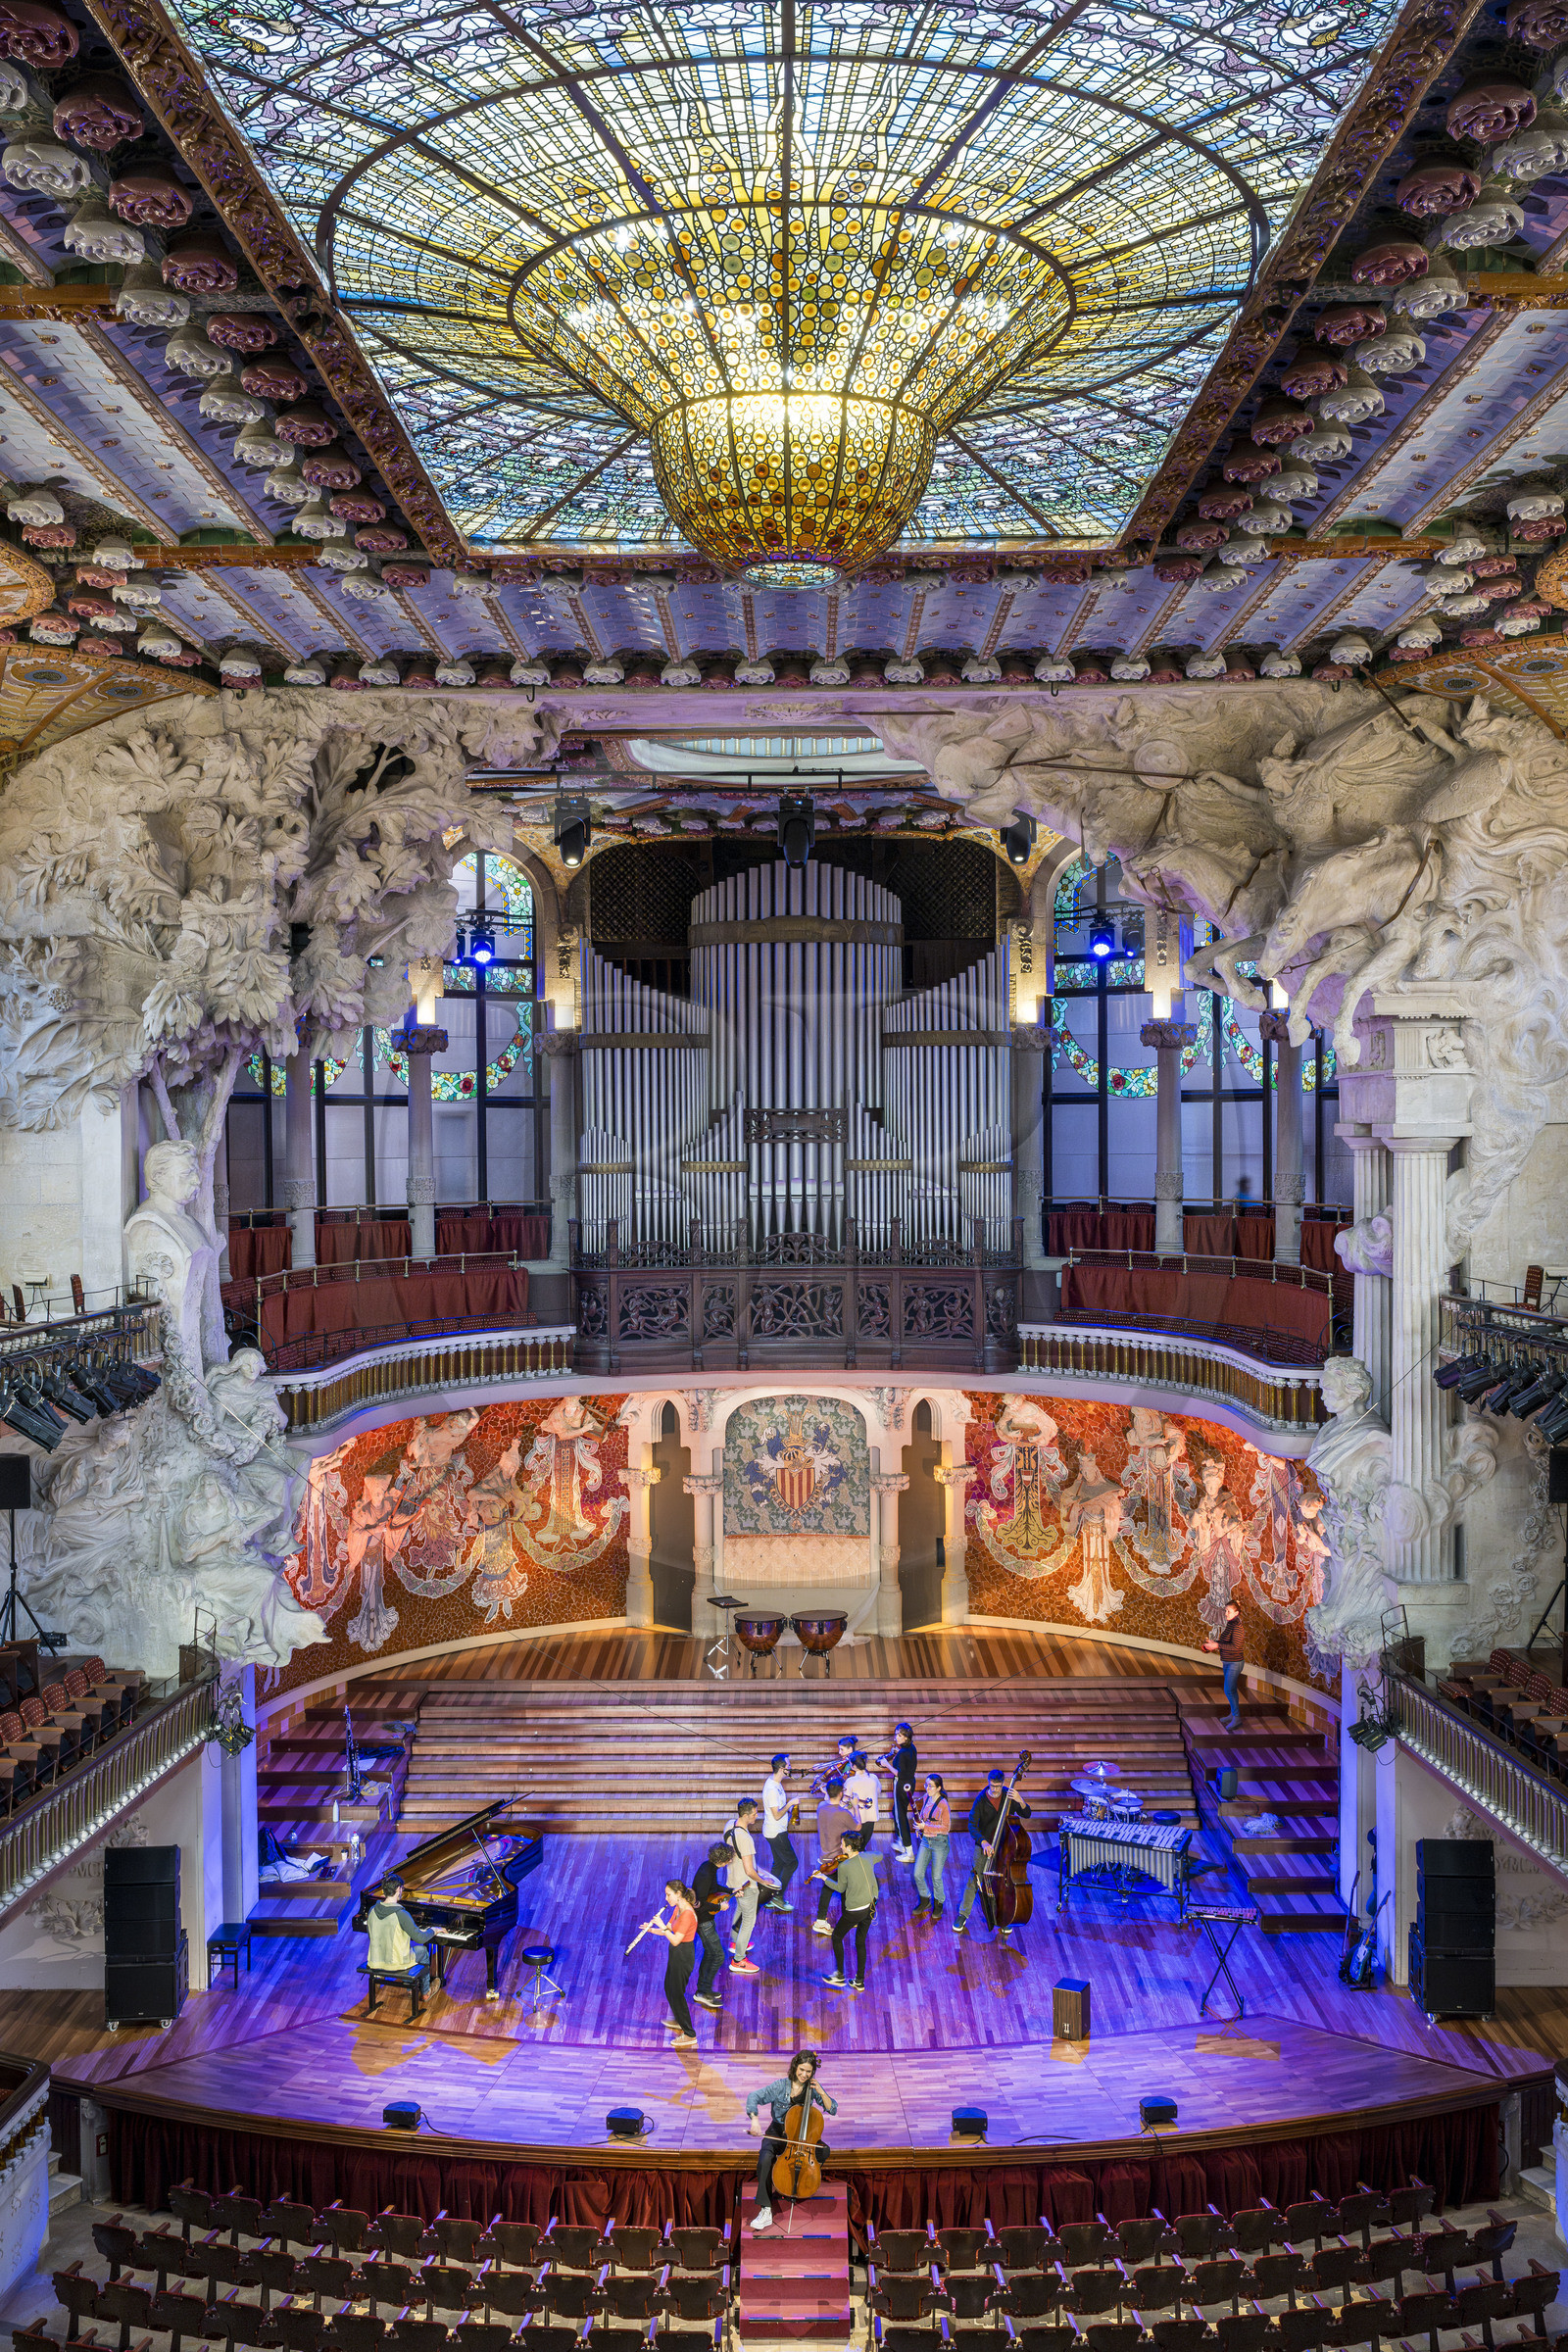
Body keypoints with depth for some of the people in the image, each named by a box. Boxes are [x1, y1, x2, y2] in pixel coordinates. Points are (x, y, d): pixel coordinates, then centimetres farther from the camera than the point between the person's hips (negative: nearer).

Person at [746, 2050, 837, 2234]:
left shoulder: (812, 2088, -3)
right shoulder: (780, 2086, -12)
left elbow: (833, 2109, -3)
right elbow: (754, 2097, -19)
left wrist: (821, 2093, -19)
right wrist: (754, 2119, -36)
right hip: (777, 2133, -2)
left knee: (824, 2151, -27)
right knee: (765, 2160, -33)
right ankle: (766, 2211, -28)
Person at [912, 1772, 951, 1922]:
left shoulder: (943, 1804, -17)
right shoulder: (926, 1798, 3)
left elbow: (946, 1828, -16)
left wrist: (925, 1827, -21)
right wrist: (918, 1824, 1)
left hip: (939, 1842, -6)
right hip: (925, 1840, 6)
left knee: (936, 1877, 5)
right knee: (918, 1874, 6)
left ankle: (938, 1904, 29)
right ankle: (925, 1901, 29)